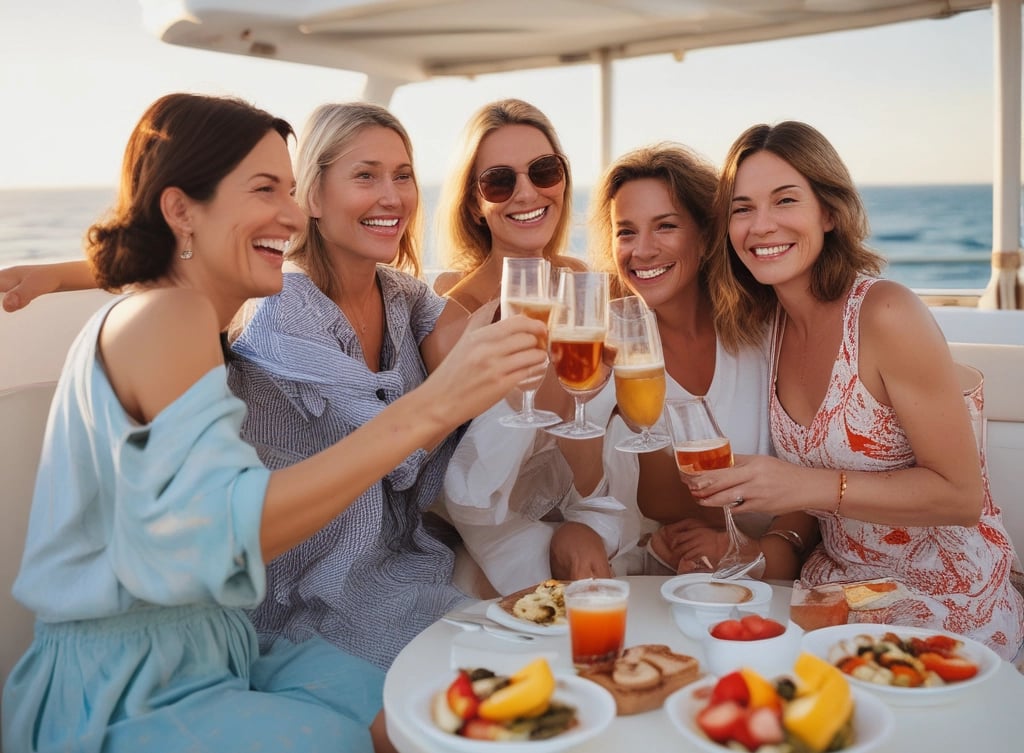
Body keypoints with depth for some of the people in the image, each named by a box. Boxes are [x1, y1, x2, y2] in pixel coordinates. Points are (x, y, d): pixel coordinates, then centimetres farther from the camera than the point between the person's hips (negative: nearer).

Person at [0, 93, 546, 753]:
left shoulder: (194, 319, 12)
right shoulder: (164, 315, -18)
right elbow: (221, 530, -31)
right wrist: (430, 407, -35)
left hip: (213, 655, 8)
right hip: (127, 698, -8)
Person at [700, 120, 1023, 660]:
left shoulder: (887, 314, -20)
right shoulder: (766, 322, 1)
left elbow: (960, 495, -18)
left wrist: (810, 487, -27)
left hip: (945, 610, -6)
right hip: (838, 586, 6)